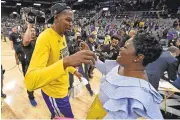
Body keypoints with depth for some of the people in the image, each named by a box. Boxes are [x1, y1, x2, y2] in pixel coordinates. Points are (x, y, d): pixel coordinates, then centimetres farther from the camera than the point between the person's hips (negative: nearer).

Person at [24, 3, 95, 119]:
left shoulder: (62, 35, 0)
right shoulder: (45, 38, -28)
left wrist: (74, 71, 15)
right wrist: (67, 61, -51)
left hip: (63, 88, 8)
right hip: (54, 92, -8)